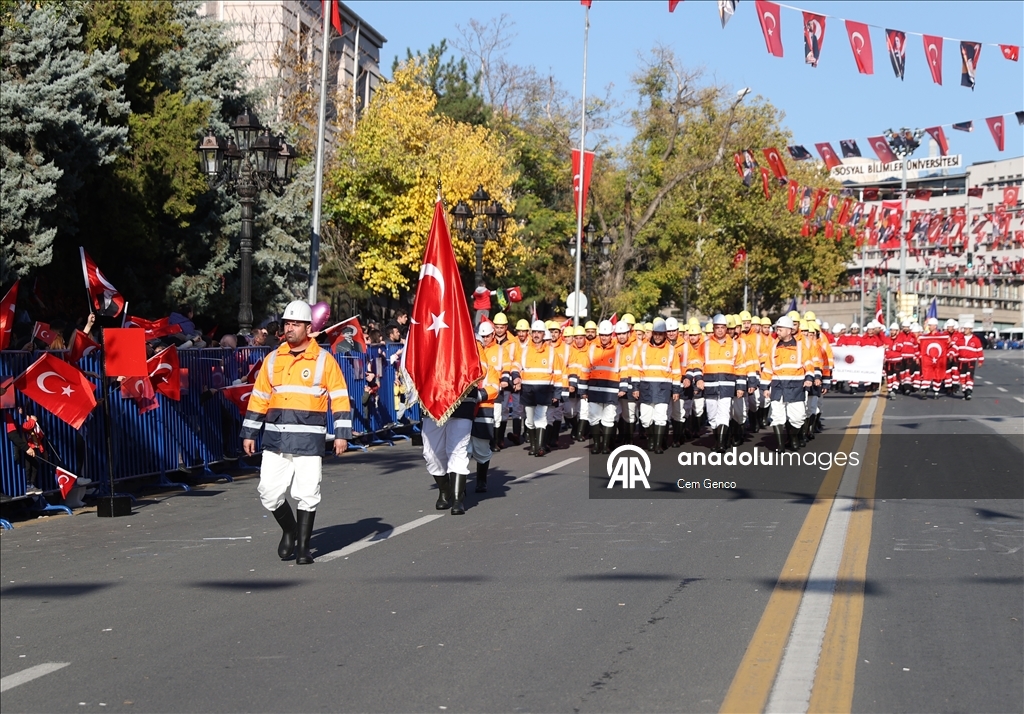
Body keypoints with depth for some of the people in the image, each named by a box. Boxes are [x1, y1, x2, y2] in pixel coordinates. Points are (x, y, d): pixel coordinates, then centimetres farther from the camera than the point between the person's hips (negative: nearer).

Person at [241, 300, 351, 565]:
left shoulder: (324, 360, 0)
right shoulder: (272, 360, 10)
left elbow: (340, 398, 0)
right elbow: (258, 398, 15)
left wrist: (342, 434, -6)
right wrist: (249, 433, 13)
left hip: (309, 440, -3)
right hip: (275, 440, 3)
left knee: (307, 494, 0)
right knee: (269, 492, 1)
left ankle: (303, 547, 13)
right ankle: (289, 530, 26)